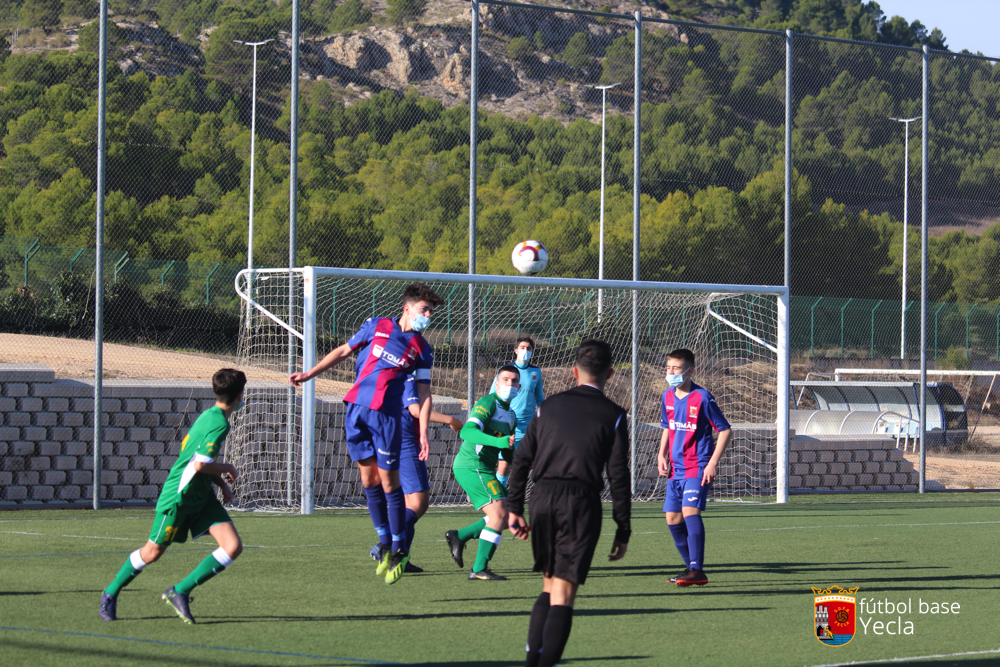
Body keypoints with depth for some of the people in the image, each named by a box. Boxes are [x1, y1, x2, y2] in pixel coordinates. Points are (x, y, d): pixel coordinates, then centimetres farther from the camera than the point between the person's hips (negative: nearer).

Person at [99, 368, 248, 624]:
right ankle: (111, 593, 26)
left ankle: (180, 592, 0)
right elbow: (199, 464, -29)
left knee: (233, 547, -7)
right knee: (152, 552, 4)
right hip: (179, 495, -9)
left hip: (203, 496, 9)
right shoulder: (220, 424, -21)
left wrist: (223, 483, 10)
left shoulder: (209, 416, 8)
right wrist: (227, 469, -11)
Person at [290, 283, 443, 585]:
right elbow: (343, 351, 15)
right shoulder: (376, 326, 7)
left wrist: (423, 434, -2)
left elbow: (424, 394, 6)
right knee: (368, 480, 4)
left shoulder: (422, 350, 5)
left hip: (386, 416, -2)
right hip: (356, 409, 2)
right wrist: (309, 374, 10)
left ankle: (399, 551, 5)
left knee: (389, 482, -5)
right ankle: (384, 543, 17)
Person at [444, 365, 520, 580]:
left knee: (505, 518, 8)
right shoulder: (488, 403, -10)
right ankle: (479, 569, -17)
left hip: (483, 469, 10)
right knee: (499, 514, -17)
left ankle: (459, 536, 15)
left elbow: (507, 452, 30)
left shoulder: (510, 414, 20)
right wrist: (498, 441, -37)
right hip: (472, 466, -10)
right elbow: (468, 431, -26)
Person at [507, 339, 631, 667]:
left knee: (549, 586, 19)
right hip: (581, 504, -3)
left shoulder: (549, 406, 13)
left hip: (542, 499, 3)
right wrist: (623, 530, 3)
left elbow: (521, 459, 10)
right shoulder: (613, 415, 3)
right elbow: (618, 476, -1)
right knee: (563, 594, -3)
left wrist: (515, 508, 15)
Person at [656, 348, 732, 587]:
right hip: (676, 469, 7)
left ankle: (697, 571, -22)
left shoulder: (702, 398, -12)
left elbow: (725, 430, -8)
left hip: (698, 467, -7)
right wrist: (662, 455, 9)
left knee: (690, 511, -22)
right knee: (673, 518, 6)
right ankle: (691, 566, 21)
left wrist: (713, 463, -15)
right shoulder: (668, 396, 8)